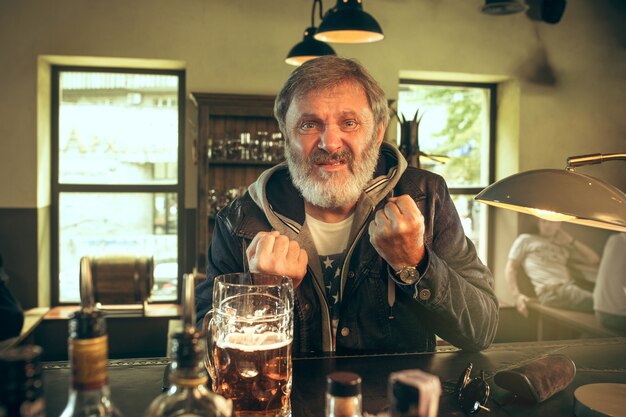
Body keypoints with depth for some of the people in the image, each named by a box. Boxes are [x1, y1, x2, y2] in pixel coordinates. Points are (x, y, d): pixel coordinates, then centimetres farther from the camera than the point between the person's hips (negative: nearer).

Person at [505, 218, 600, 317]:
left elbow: (594, 260, 24)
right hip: (550, 291, -5)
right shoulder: (526, 239, 18)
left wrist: (571, 241, 20)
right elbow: (510, 268, 9)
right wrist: (517, 295, -6)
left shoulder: (564, 246, 30)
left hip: (570, 287, 5)